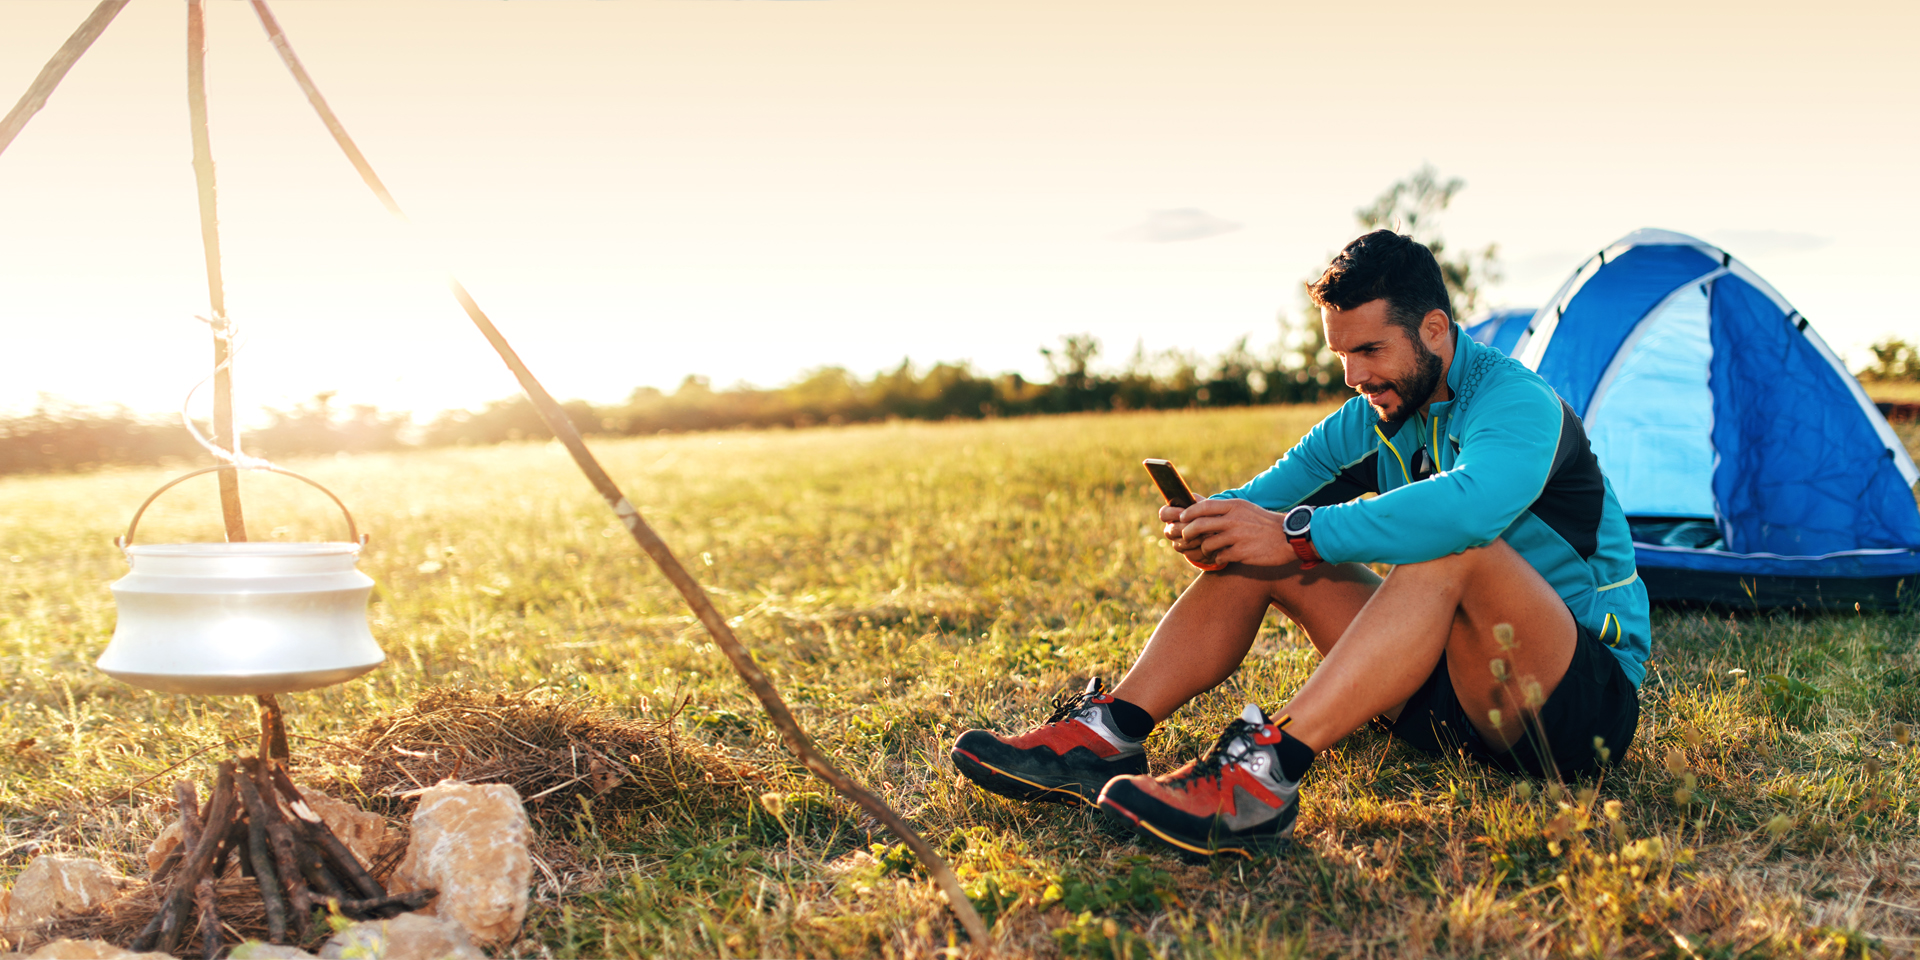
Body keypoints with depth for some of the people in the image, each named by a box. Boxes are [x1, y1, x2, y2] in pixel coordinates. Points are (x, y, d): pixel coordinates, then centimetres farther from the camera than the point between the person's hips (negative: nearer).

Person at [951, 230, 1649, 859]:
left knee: (1456, 546, -38)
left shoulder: (1517, 401, -19)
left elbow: (1475, 501, -42)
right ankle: (1107, 736, -17)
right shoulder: (1374, 421, 6)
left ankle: (1265, 773, -48)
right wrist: (1215, 516, -20)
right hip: (1450, 703, 7)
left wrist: (1298, 535, -41)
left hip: (1589, 698, -7)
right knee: (1252, 552, -6)